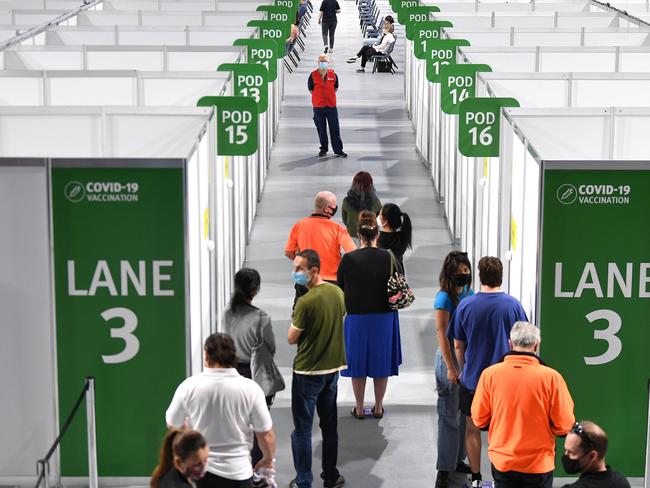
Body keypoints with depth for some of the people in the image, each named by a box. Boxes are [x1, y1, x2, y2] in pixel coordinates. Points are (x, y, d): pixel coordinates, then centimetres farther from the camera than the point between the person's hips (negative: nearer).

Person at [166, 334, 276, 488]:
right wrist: (268, 459, 13)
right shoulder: (250, 388, -12)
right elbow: (266, 434, -7)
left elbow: (172, 424, 5)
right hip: (237, 472, -1)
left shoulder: (189, 386, -10)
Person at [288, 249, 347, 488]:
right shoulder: (337, 292, -1)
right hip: (332, 367, 7)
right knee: (329, 425, 18)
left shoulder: (306, 302, -23)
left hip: (307, 372, -7)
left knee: (302, 429, 4)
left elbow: (292, 338, -14)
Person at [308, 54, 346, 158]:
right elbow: (310, 90, 5)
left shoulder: (333, 75, 0)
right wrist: (319, 97, 4)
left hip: (331, 105, 1)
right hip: (318, 106, -1)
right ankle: (323, 149, 22)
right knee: (321, 129, 9)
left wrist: (328, 95, 6)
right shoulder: (313, 75, -4)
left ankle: (338, 150, 8)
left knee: (335, 129, 2)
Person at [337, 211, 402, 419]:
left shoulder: (348, 259, -10)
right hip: (384, 317, 1)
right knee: (381, 361, 13)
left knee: (358, 362, 11)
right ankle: (378, 408, 20)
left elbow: (341, 291, -3)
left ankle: (359, 408, 18)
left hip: (357, 317, 0)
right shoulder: (388, 258, -9)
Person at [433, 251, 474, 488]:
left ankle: (458, 459, 29)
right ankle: (444, 469, 8)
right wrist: (451, 368, -18)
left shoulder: (468, 292, 6)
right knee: (450, 414, -1)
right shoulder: (444, 297, -15)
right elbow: (441, 334, -17)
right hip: (450, 355, -7)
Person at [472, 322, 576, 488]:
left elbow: (479, 420, -3)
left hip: (502, 462, 1)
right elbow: (565, 426, -11)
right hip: (539, 465, -1)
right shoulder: (551, 377, -15)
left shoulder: (490, 373, -11)